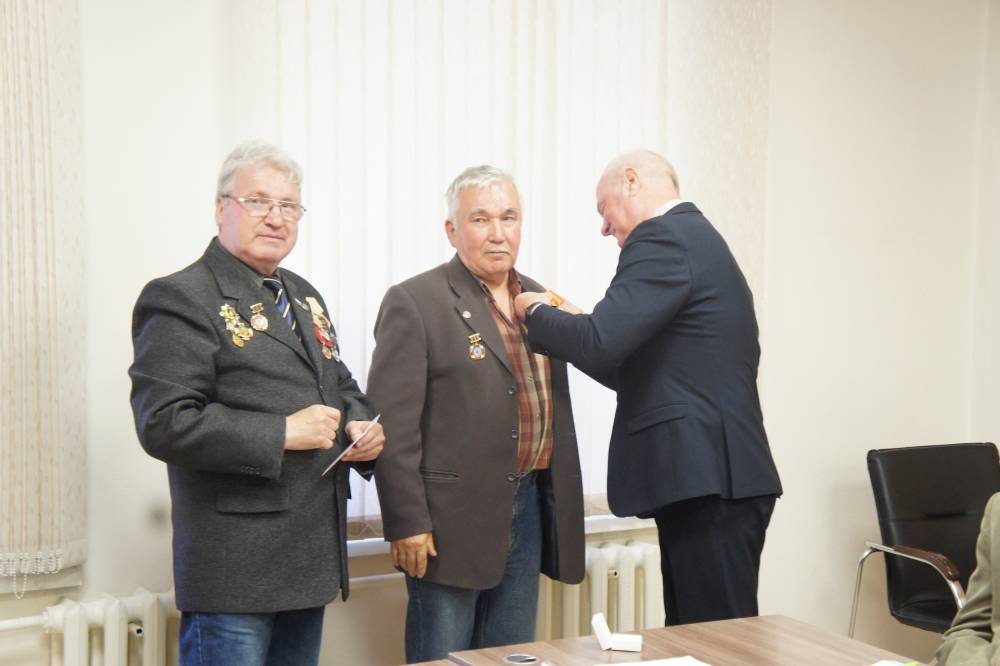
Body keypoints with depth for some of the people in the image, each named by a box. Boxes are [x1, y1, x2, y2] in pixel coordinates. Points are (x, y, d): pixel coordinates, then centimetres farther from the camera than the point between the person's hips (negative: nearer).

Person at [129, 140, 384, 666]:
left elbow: (339, 385, 25)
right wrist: (282, 433, -20)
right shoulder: (180, 299, -11)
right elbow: (164, 424, -20)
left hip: (311, 560, 8)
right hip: (236, 566, -8)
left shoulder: (303, 296, 15)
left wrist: (361, 425, 2)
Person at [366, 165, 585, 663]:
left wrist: (558, 505, 15)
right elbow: (394, 423, -12)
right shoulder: (414, 302, -8)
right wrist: (407, 523, -15)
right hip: (452, 517, -6)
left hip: (529, 508, 6)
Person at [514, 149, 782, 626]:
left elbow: (600, 343, -20)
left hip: (707, 480, -10)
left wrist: (537, 313, -2)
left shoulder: (663, 238, -10)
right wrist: (565, 327, 18)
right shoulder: (698, 238, 22)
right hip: (714, 477, 10)